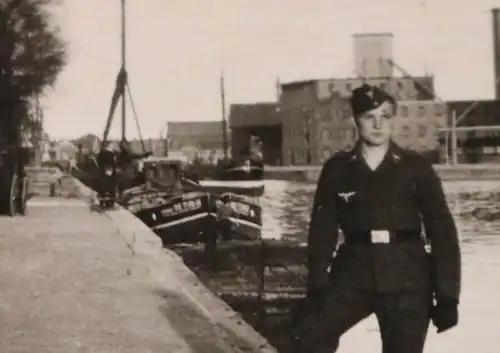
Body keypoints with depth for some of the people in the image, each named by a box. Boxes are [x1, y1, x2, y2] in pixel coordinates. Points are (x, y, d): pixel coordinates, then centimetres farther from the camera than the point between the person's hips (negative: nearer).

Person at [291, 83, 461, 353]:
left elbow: (442, 231, -1)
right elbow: (322, 229, 3)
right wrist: (317, 285, -8)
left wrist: (447, 295, -7)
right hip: (354, 275, 1)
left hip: (407, 282, -1)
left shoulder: (415, 168, -1)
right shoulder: (337, 169, 3)